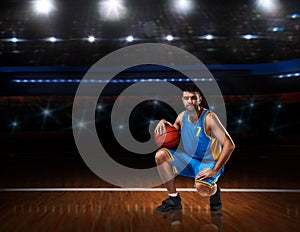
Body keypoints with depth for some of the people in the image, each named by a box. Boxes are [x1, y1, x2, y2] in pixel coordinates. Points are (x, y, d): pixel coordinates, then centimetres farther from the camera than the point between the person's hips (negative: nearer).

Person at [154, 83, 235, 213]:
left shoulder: (209, 118, -20)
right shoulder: (182, 116, 0)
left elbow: (229, 145, -24)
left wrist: (214, 170, -27)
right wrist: (163, 123, -5)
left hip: (209, 163, -6)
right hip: (190, 160, 6)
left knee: (202, 187, -36)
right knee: (160, 155, -14)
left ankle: (214, 190, 5)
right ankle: (174, 199, -3)